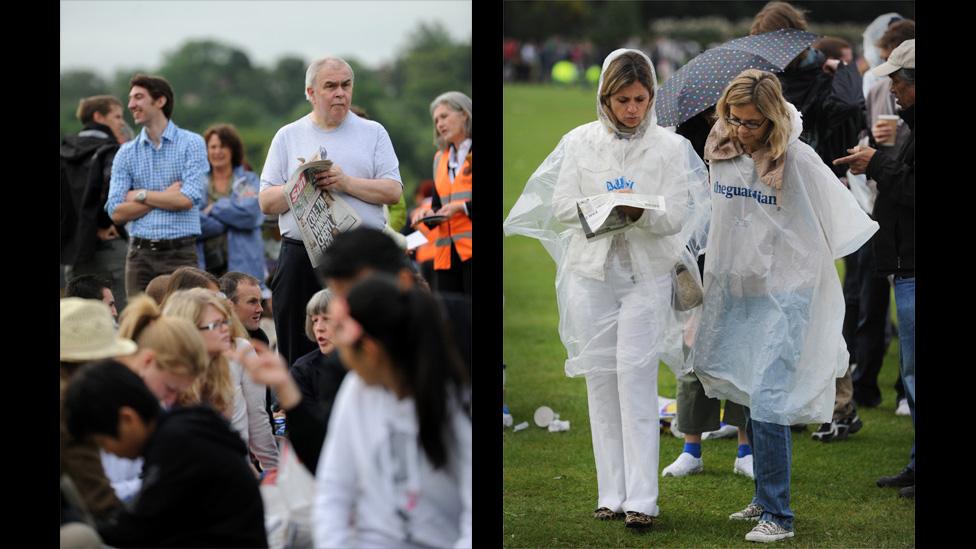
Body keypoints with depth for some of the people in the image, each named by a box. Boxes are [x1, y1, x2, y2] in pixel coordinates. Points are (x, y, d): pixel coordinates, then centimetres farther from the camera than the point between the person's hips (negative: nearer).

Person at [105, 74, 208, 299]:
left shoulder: (191, 144, 1)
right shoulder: (126, 153, 11)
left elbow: (188, 200, -10)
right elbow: (116, 212, 3)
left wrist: (141, 195, -1)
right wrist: (166, 197, -4)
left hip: (180, 253, -3)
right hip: (140, 253, 3)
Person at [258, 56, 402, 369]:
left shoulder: (373, 133, 12)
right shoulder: (288, 137, 13)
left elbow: (393, 191, 1)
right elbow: (266, 202, 6)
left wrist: (347, 182, -11)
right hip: (301, 258, 1)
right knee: (299, 358, 3)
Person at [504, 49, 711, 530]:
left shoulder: (670, 147, -1)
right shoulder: (580, 142, 3)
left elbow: (677, 216, -5)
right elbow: (560, 208, 1)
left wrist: (641, 214, -25)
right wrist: (599, 208, -18)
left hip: (646, 276, -2)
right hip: (592, 271, 2)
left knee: (636, 381, -8)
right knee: (601, 380, 4)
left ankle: (641, 498, -8)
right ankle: (611, 494, 10)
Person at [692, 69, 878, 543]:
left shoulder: (797, 160, -13)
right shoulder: (721, 153, 3)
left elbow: (843, 221, -5)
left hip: (783, 294, -6)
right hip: (734, 290, 6)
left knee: (768, 403, -12)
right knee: (748, 397, 12)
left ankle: (777, 516, -8)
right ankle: (765, 499, 25)